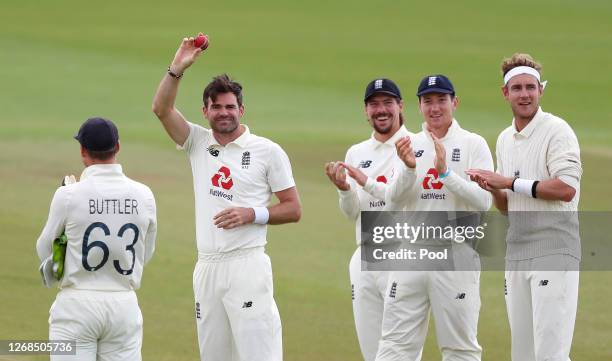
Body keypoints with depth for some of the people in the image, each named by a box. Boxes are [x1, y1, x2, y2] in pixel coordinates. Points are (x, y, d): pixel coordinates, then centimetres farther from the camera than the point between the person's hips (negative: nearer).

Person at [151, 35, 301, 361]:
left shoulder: (267, 151, 1)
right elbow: (161, 108, 0)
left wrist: (252, 214, -13)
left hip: (247, 264, -5)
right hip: (207, 268, 5)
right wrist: (178, 67, -11)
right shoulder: (198, 143, 12)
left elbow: (293, 209, 2)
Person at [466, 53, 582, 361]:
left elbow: (566, 189, -19)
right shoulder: (505, 140, 18)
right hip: (517, 253, 8)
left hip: (553, 252, -8)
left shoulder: (557, 131, -7)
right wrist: (493, 189, 0)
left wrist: (510, 182, -14)